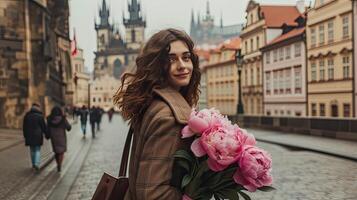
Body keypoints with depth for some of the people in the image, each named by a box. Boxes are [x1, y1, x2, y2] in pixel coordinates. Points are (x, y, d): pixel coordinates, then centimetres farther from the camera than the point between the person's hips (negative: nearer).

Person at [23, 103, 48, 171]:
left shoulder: (27, 115, 4)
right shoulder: (40, 116, -8)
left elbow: (24, 127, 9)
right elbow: (44, 126, -6)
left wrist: (25, 135, 18)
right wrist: (46, 135, 3)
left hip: (29, 136, 3)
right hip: (38, 136, -3)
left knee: (32, 150, 15)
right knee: (37, 150, 2)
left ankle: (33, 164, 20)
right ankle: (37, 163, -14)